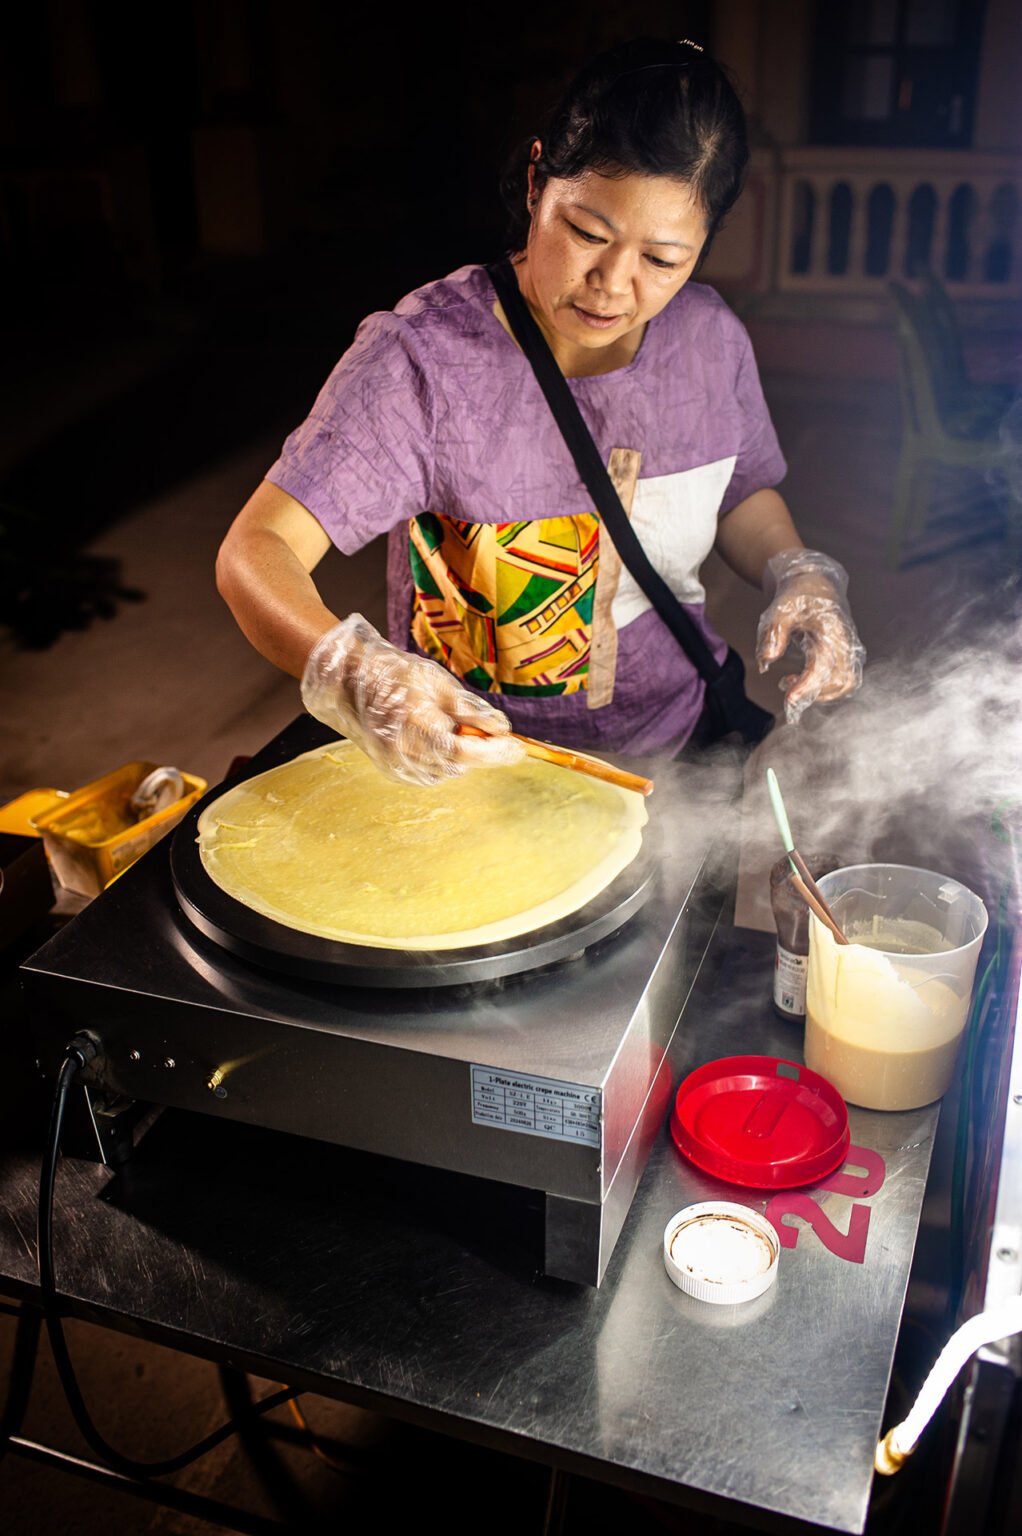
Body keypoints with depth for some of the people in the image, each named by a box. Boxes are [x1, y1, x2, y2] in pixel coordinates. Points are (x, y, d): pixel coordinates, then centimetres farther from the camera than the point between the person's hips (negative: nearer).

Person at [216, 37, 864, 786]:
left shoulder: (709, 338, -2)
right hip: (484, 769, -5)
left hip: (688, 744, 5)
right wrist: (355, 676, -44)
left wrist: (802, 577, -5)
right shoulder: (419, 358, -20)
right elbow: (255, 552, -24)